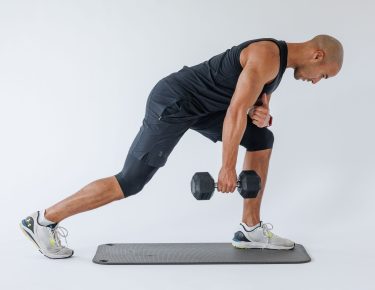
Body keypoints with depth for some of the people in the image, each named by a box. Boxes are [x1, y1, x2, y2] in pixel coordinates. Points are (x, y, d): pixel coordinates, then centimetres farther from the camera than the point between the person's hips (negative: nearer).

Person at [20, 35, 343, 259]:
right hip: (173, 101, -10)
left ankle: (251, 228, 12)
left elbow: (257, 106, 20)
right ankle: (44, 220, 4)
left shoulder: (278, 60, 12)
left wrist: (262, 116, -5)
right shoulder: (267, 57, -19)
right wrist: (227, 167, -17)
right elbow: (235, 112, -24)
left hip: (198, 104, 10)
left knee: (262, 139, 7)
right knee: (131, 181, -9)